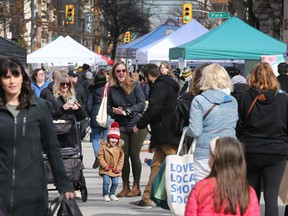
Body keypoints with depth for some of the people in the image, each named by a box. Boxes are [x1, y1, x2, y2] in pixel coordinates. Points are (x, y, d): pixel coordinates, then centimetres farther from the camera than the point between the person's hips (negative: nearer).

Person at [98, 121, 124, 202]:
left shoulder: (119, 148, 1)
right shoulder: (104, 147, -8)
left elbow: (121, 158, 5)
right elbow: (100, 157, -8)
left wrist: (119, 167, -4)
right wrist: (104, 165, -14)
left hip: (115, 170, 3)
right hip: (106, 170, -3)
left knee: (115, 182, 5)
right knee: (106, 182, -10)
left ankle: (112, 194, 22)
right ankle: (105, 195, 3)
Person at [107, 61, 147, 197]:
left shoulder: (134, 85, 0)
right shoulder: (112, 89, 8)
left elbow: (141, 103, -6)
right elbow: (109, 107, 13)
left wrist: (127, 111, -16)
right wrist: (115, 111, -9)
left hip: (137, 124, -3)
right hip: (121, 126, 3)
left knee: (134, 155, -3)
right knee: (123, 155, -1)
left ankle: (136, 186, 6)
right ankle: (125, 186, 8)